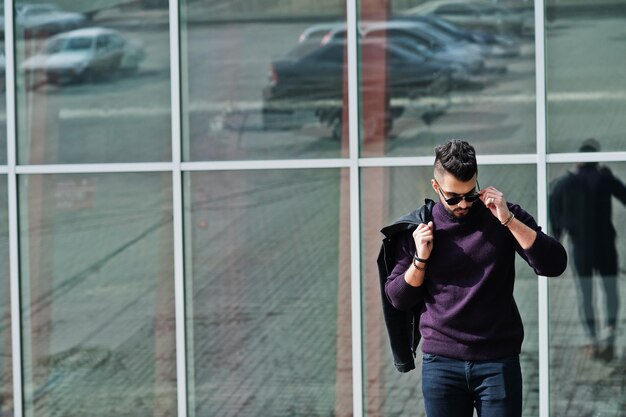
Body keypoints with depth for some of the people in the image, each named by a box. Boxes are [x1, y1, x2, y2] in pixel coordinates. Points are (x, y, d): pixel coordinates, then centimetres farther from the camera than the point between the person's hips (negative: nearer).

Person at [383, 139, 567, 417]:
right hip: (441, 361, 1)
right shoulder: (419, 227, 5)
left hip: (499, 361, -1)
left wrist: (508, 220, -16)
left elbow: (554, 265, -9)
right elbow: (398, 299, 9)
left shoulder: (505, 217, 2)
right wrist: (420, 259, -8)